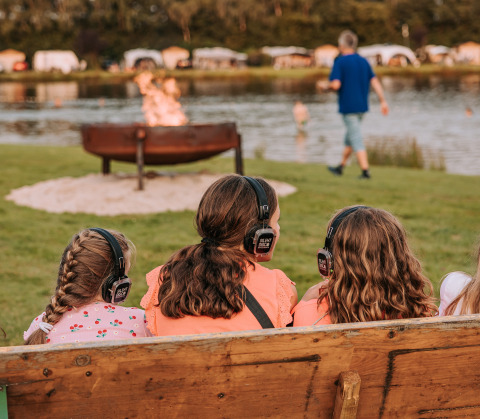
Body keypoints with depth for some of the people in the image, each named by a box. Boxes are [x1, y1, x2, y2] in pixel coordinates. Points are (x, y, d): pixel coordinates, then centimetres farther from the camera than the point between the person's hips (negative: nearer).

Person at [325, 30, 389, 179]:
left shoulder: (340, 62, -11)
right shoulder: (363, 61, 7)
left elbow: (336, 84, -21)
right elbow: (375, 82, 3)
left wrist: (328, 85, 2)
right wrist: (383, 101, 3)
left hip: (348, 107, -7)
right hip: (362, 106, 7)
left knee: (356, 140, -5)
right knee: (349, 137, 19)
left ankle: (365, 171, -9)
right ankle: (341, 167, 31)